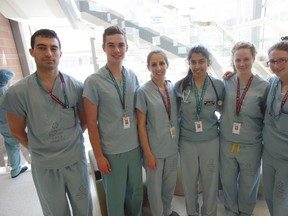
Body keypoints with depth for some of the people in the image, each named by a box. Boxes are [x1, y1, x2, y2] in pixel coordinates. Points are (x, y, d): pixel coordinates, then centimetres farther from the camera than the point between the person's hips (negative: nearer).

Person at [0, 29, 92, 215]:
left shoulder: (76, 87, -8)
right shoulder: (17, 92, -12)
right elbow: (17, 132, 1)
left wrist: (70, 140, 8)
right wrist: (39, 150, 8)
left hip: (76, 159, 1)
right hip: (44, 166, -1)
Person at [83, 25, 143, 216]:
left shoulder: (133, 77, 1)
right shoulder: (94, 81, -12)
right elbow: (91, 122, -9)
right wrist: (99, 156, -8)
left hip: (135, 147, 4)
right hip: (111, 151, -4)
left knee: (136, 193, 20)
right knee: (115, 197, 15)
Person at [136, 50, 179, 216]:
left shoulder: (173, 88, 1)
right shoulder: (143, 92, -13)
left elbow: (177, 116, 9)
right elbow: (141, 125, -11)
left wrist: (179, 141, 5)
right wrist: (148, 153, -11)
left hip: (173, 146, 4)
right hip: (154, 148, -4)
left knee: (171, 184, 21)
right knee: (155, 186, 14)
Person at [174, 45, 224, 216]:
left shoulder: (218, 85, -6)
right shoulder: (180, 85, -7)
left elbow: (222, 108, 11)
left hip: (210, 141, 0)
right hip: (187, 141, 0)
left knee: (210, 181, 16)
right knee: (189, 181, 17)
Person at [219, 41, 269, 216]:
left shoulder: (264, 87, -9)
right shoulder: (227, 83, -3)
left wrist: (264, 141, -1)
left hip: (251, 146, -1)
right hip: (226, 143, 2)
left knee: (248, 184, 19)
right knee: (228, 181, 18)